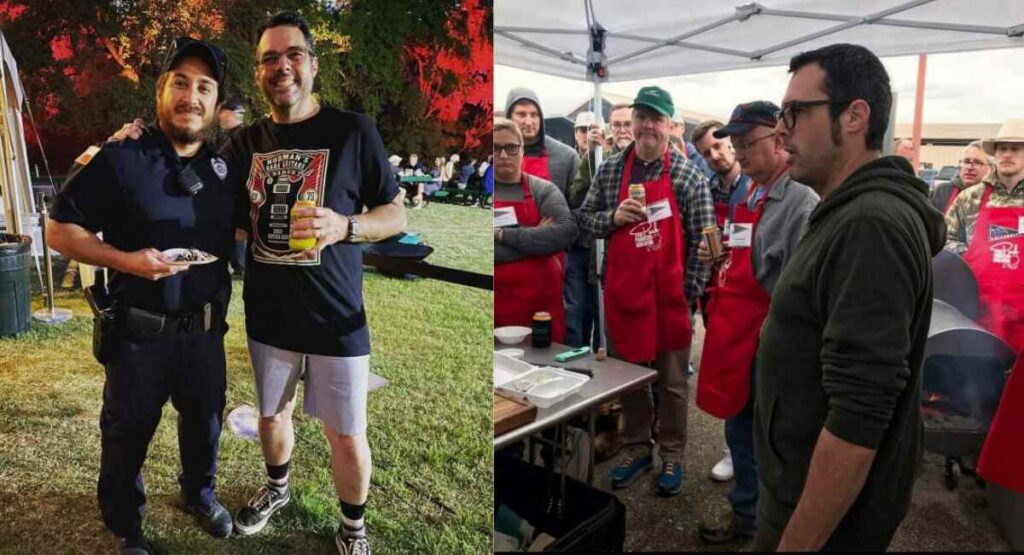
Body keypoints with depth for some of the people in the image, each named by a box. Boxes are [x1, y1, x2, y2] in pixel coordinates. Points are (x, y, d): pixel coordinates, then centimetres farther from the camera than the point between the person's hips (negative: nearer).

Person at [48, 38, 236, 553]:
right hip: (139, 332, -4)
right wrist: (124, 260, -22)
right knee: (127, 433, 13)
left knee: (204, 419, 21)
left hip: (205, 330, 4)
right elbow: (59, 230, -9)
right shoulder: (118, 160, -11)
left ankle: (199, 491, 47)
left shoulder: (223, 170, 4)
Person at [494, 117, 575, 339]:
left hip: (543, 304, 1)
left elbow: (566, 231, -13)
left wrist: (504, 235, -15)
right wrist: (537, 238, -11)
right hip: (497, 307, -1)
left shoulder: (543, 190, 4)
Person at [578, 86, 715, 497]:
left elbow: (702, 238, -3)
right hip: (622, 293, 3)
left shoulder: (689, 175, -3)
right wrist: (613, 217, -11)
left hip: (669, 294, -3)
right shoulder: (610, 169, 5)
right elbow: (585, 219, 9)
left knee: (672, 381, 10)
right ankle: (637, 449, 32)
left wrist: (691, 290, -7)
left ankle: (671, 455, 27)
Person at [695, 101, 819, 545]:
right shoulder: (747, 195, 12)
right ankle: (746, 512, 36)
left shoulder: (801, 201, -16)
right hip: (732, 333, 9)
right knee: (739, 430, 19)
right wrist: (718, 256, 5)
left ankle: (753, 516, 26)